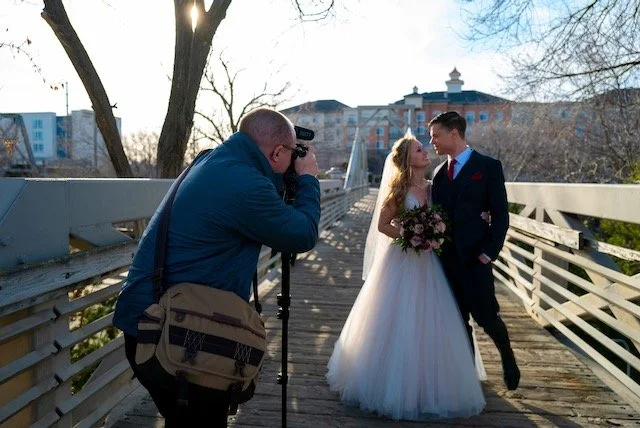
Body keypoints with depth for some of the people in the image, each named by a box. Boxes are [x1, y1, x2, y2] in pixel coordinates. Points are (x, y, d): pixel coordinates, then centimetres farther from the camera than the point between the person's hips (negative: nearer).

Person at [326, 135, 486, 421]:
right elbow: (382, 225, -8)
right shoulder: (399, 189, -6)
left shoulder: (432, 188, 7)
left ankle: (425, 385, 26)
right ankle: (393, 386, 18)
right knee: (397, 324, 2)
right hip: (401, 260, -5)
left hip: (426, 262, 5)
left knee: (427, 325, 8)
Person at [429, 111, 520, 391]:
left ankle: (507, 357, 28)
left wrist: (489, 252, -14)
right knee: (458, 319, 10)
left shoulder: (488, 166, -3)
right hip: (446, 258, 5)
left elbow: (500, 214, -6)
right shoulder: (439, 172, 12)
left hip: (474, 257, -5)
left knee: (486, 315, -2)